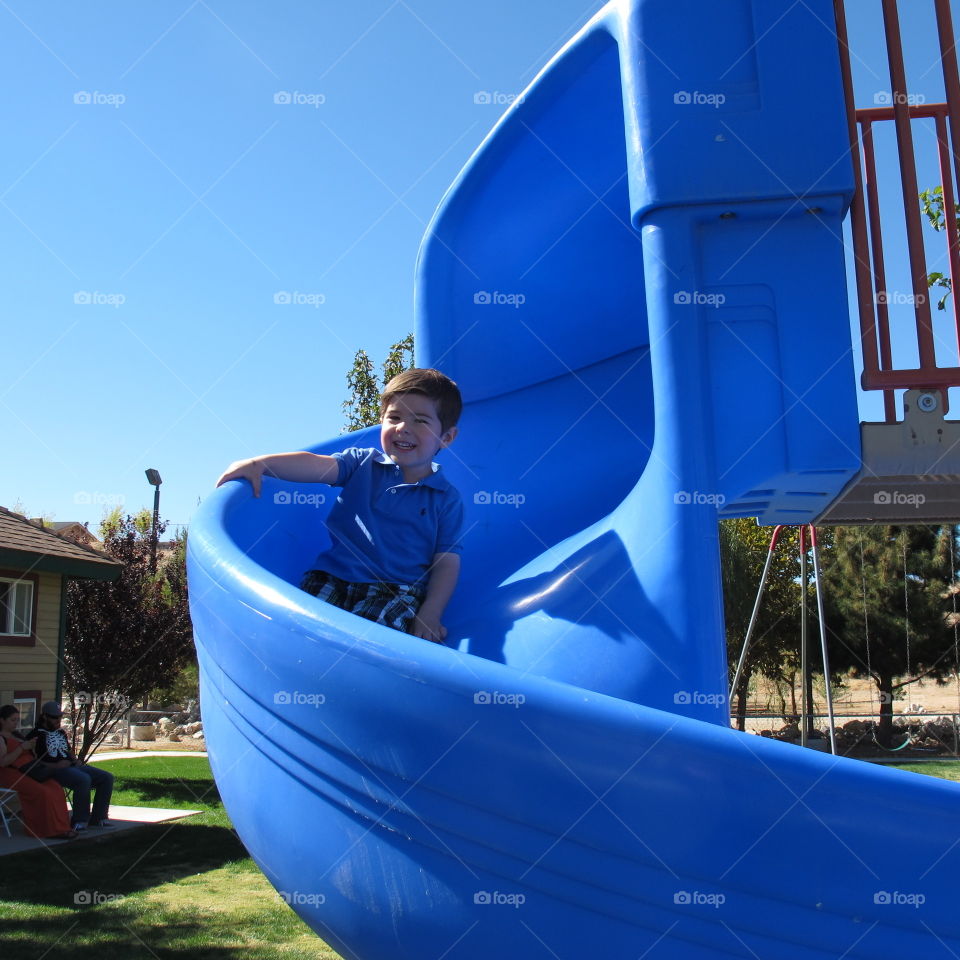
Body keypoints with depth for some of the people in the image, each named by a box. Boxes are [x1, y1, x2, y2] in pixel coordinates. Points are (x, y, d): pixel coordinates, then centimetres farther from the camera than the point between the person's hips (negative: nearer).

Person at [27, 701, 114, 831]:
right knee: (84, 779, -37)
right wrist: (55, 766, -19)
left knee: (107, 777, -7)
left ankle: (98, 817, -5)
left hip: (72, 766, 9)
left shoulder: (61, 733, 25)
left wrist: (76, 761, 12)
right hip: (54, 771, -9)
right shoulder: (36, 735, -2)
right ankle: (80, 820, -25)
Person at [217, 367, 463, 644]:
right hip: (334, 577, 2)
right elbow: (317, 465, -5)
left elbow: (447, 561, 3)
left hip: (396, 591, -2)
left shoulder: (446, 499, 7)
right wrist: (259, 464, -23)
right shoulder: (363, 463, 12)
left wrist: (430, 615, -12)